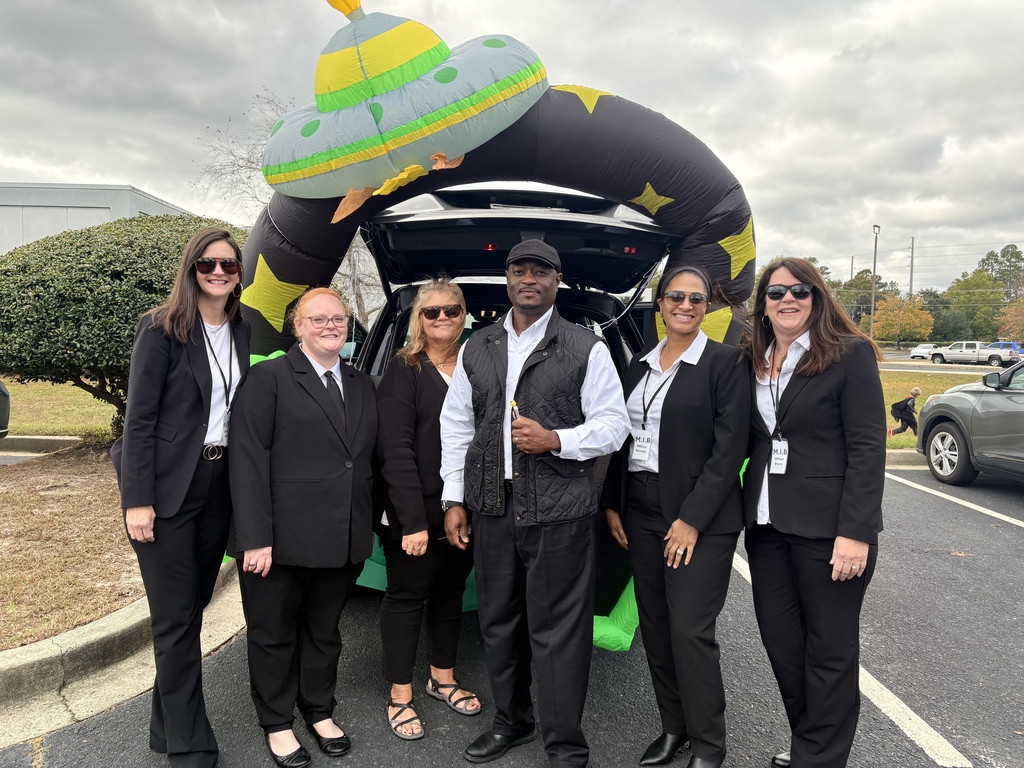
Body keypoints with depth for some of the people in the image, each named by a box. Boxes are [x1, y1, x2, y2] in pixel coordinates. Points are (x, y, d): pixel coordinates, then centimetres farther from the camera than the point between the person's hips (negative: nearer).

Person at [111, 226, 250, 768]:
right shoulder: (162, 329, -10)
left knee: (193, 607, 16)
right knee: (176, 620, 3)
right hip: (167, 489, -5)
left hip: (218, 485, 6)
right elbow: (139, 418, -12)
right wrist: (137, 500, -15)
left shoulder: (242, 332, 7)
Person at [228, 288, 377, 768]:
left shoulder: (362, 386, 10)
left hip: (344, 542, 5)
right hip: (282, 541, -5)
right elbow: (248, 461, -14)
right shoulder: (269, 378, -8)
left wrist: (368, 527, 8)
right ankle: (277, 724, 34)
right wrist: (256, 538, -18)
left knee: (324, 629, 21)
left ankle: (319, 710, 41)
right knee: (274, 634, 13)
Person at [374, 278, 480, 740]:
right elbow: (395, 450, -15)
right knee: (407, 597, 7)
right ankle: (400, 697, 22)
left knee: (450, 593, 18)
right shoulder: (404, 371, -9)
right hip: (415, 514, -5)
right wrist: (413, 521, -20)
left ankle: (442, 677, 37)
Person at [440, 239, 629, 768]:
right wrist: (454, 499, 7)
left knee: (557, 631, 2)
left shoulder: (586, 349, -1)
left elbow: (612, 425, -2)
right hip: (491, 508, 5)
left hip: (559, 512, -4)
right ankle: (511, 721, 38)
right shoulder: (476, 348, 11)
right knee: (498, 623, 17)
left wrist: (555, 440, -17)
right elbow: (456, 426, 12)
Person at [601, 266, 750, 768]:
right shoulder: (639, 365, 11)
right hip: (640, 511, 6)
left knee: (690, 631, -4)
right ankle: (674, 726, 30)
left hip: (700, 516, -6)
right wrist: (612, 504, 9)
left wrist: (692, 519, -16)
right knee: (655, 626, 12)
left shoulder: (724, 363, -7)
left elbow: (729, 449, -12)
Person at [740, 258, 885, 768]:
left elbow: (867, 448, -11)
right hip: (767, 522, 6)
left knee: (829, 648, 8)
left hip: (826, 526, -5)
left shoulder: (851, 354, -7)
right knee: (780, 641, 13)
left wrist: (855, 533, -17)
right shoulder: (752, 362, 9)